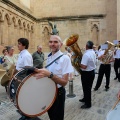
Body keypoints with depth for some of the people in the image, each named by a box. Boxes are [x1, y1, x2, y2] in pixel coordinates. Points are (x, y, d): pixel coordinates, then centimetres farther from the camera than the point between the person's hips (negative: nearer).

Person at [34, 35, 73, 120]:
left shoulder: (65, 58, -18)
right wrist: (42, 72, -1)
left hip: (58, 93, -7)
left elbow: (64, 82, -24)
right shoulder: (49, 57, 4)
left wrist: (49, 74, -35)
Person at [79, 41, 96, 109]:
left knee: (86, 88, 3)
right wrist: (82, 61, 15)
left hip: (87, 73, -9)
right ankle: (86, 99, 39)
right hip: (92, 72, 9)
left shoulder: (86, 54, -25)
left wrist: (78, 64, -12)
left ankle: (88, 104, 15)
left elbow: (84, 66, -30)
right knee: (88, 87, 21)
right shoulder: (93, 53, 4)